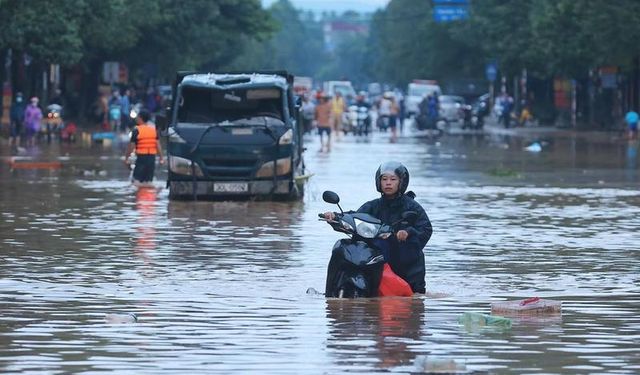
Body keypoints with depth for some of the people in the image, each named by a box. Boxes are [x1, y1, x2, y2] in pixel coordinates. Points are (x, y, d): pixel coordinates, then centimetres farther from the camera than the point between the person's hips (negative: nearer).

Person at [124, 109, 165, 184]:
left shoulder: (137, 130, -8)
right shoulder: (154, 129, 6)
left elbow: (131, 146, -7)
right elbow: (158, 144, 4)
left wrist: (126, 157, 3)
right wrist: (161, 158, 8)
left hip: (141, 156, -5)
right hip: (152, 157, 5)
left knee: (136, 179, -3)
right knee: (149, 180, 10)